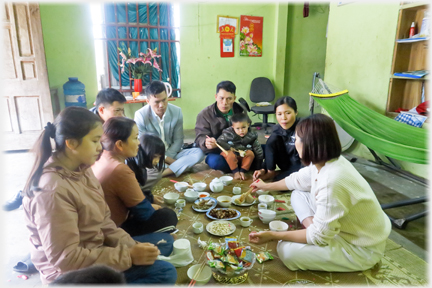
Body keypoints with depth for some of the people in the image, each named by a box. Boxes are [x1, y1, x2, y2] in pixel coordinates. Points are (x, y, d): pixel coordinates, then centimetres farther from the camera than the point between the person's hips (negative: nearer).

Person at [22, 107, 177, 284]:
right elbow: (66, 259, -26)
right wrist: (129, 256, -24)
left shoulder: (81, 169, -1)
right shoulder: (52, 190, -28)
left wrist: (131, 247, -8)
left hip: (95, 249, 9)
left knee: (165, 242, 12)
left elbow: (103, 222, 4)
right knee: (165, 272, -19)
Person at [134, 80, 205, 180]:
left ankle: (161, 173, -33)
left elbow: (178, 140, -2)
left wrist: (167, 157, -18)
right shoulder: (140, 115, -12)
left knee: (199, 153, -22)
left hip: (171, 153, 3)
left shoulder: (177, 112, -5)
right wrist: (167, 159, -18)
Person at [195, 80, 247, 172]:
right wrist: (206, 143, -40)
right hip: (216, 152, -3)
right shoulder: (204, 115, -9)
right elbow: (200, 138, -14)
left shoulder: (241, 111, 2)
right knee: (215, 162, -38)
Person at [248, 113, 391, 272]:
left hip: (362, 248, -8)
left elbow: (319, 236, -27)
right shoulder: (325, 162, -9)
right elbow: (297, 180, 13)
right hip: (344, 224, 8)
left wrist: (273, 235, -20)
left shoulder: (331, 182, -37)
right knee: (298, 194, 8)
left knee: (286, 250, -17)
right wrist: (266, 186, 27)